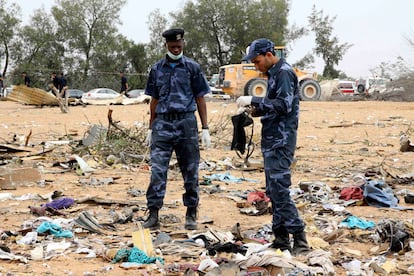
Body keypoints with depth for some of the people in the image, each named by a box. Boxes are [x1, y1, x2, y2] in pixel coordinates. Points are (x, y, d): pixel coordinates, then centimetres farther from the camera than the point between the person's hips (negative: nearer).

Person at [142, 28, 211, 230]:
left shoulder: (192, 67, 5)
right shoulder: (157, 69, 11)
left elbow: (200, 99, 5)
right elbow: (154, 100, 16)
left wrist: (205, 128, 0)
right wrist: (151, 129, 13)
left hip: (186, 122, -1)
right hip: (162, 123, 1)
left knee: (190, 170, 4)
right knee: (157, 170, -6)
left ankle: (191, 214, 14)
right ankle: (153, 214, -4)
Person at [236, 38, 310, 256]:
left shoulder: (284, 72, -11)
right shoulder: (274, 73, 19)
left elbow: (284, 105, -22)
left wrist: (253, 100, -19)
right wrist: (255, 110, 9)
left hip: (281, 141, -10)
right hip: (272, 140, 10)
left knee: (279, 189, -14)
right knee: (273, 191, 11)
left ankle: (300, 241, -12)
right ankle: (281, 240, 16)